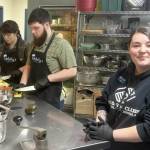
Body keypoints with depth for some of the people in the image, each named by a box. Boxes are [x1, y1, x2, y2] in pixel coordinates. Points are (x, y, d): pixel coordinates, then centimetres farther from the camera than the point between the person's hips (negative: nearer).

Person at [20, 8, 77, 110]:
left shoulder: (61, 44, -16)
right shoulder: (34, 43, 8)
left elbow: (72, 71, -19)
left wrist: (48, 78, -24)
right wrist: (23, 83, 2)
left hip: (51, 99, -7)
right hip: (33, 95, 7)